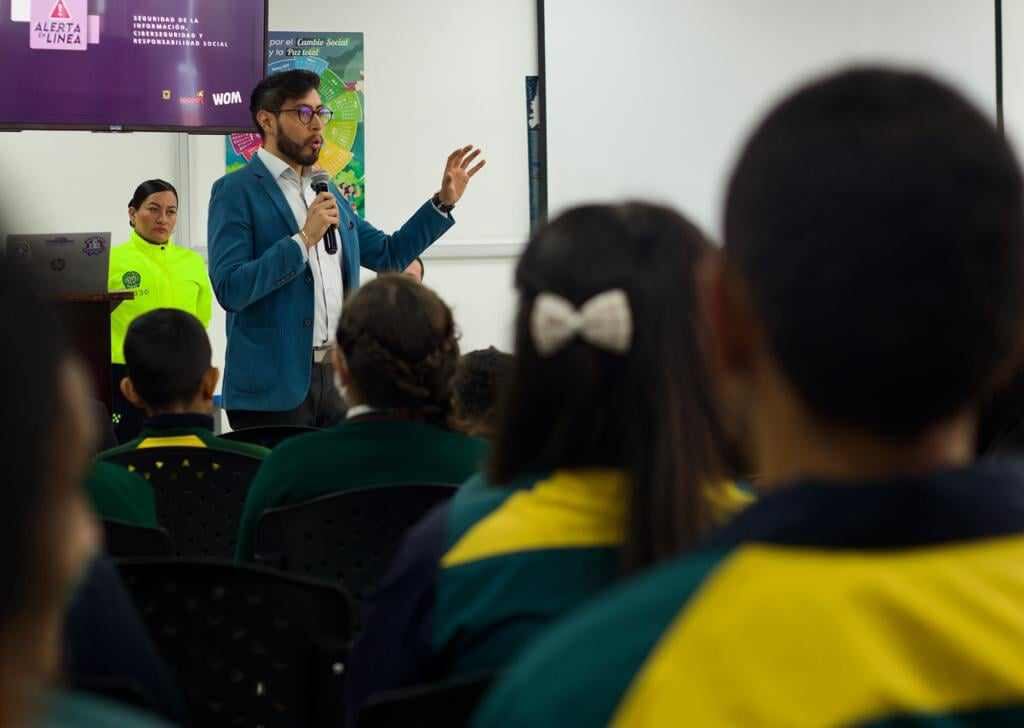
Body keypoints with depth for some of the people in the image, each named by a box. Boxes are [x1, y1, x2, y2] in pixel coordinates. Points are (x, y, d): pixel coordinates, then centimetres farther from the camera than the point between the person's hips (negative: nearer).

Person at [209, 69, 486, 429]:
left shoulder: (327, 191, 16)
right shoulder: (235, 192, -6)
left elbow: (389, 254, 20)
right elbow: (230, 289, -16)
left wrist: (444, 201, 12)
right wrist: (303, 240, -20)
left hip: (337, 375, 7)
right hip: (275, 386, -7)